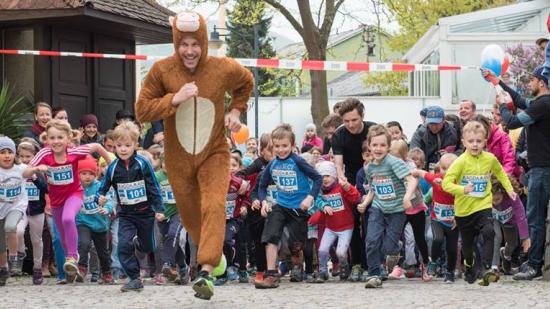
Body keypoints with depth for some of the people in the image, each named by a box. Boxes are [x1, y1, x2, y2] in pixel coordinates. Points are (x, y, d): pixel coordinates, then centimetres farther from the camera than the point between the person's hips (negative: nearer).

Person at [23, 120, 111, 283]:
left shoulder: (74, 152, -25)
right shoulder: (45, 154, -23)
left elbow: (97, 147, -9)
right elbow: (25, 174, -24)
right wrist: (36, 168, -44)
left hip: (74, 193, -3)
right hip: (56, 197, 3)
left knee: (68, 219, -34)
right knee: (63, 235, 16)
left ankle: (72, 257, -21)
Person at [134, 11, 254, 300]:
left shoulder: (224, 68, -10)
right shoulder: (161, 70, -12)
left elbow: (246, 82, 14)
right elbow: (142, 111, -12)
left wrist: (235, 110, 0)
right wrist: (174, 99, -25)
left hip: (214, 154, -2)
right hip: (178, 158, 2)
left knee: (214, 206, -22)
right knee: (189, 213, 13)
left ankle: (206, 272, -28)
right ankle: (215, 252, 41)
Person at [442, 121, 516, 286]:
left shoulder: (490, 159, -3)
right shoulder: (461, 161, -15)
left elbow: (500, 172, 20)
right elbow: (446, 183, -20)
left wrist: (509, 189, 19)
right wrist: (462, 189, -35)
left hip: (483, 205, 1)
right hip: (464, 208, -1)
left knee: (488, 233, -25)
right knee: (467, 241, 16)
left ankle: (486, 269, -25)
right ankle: (469, 264, 46)